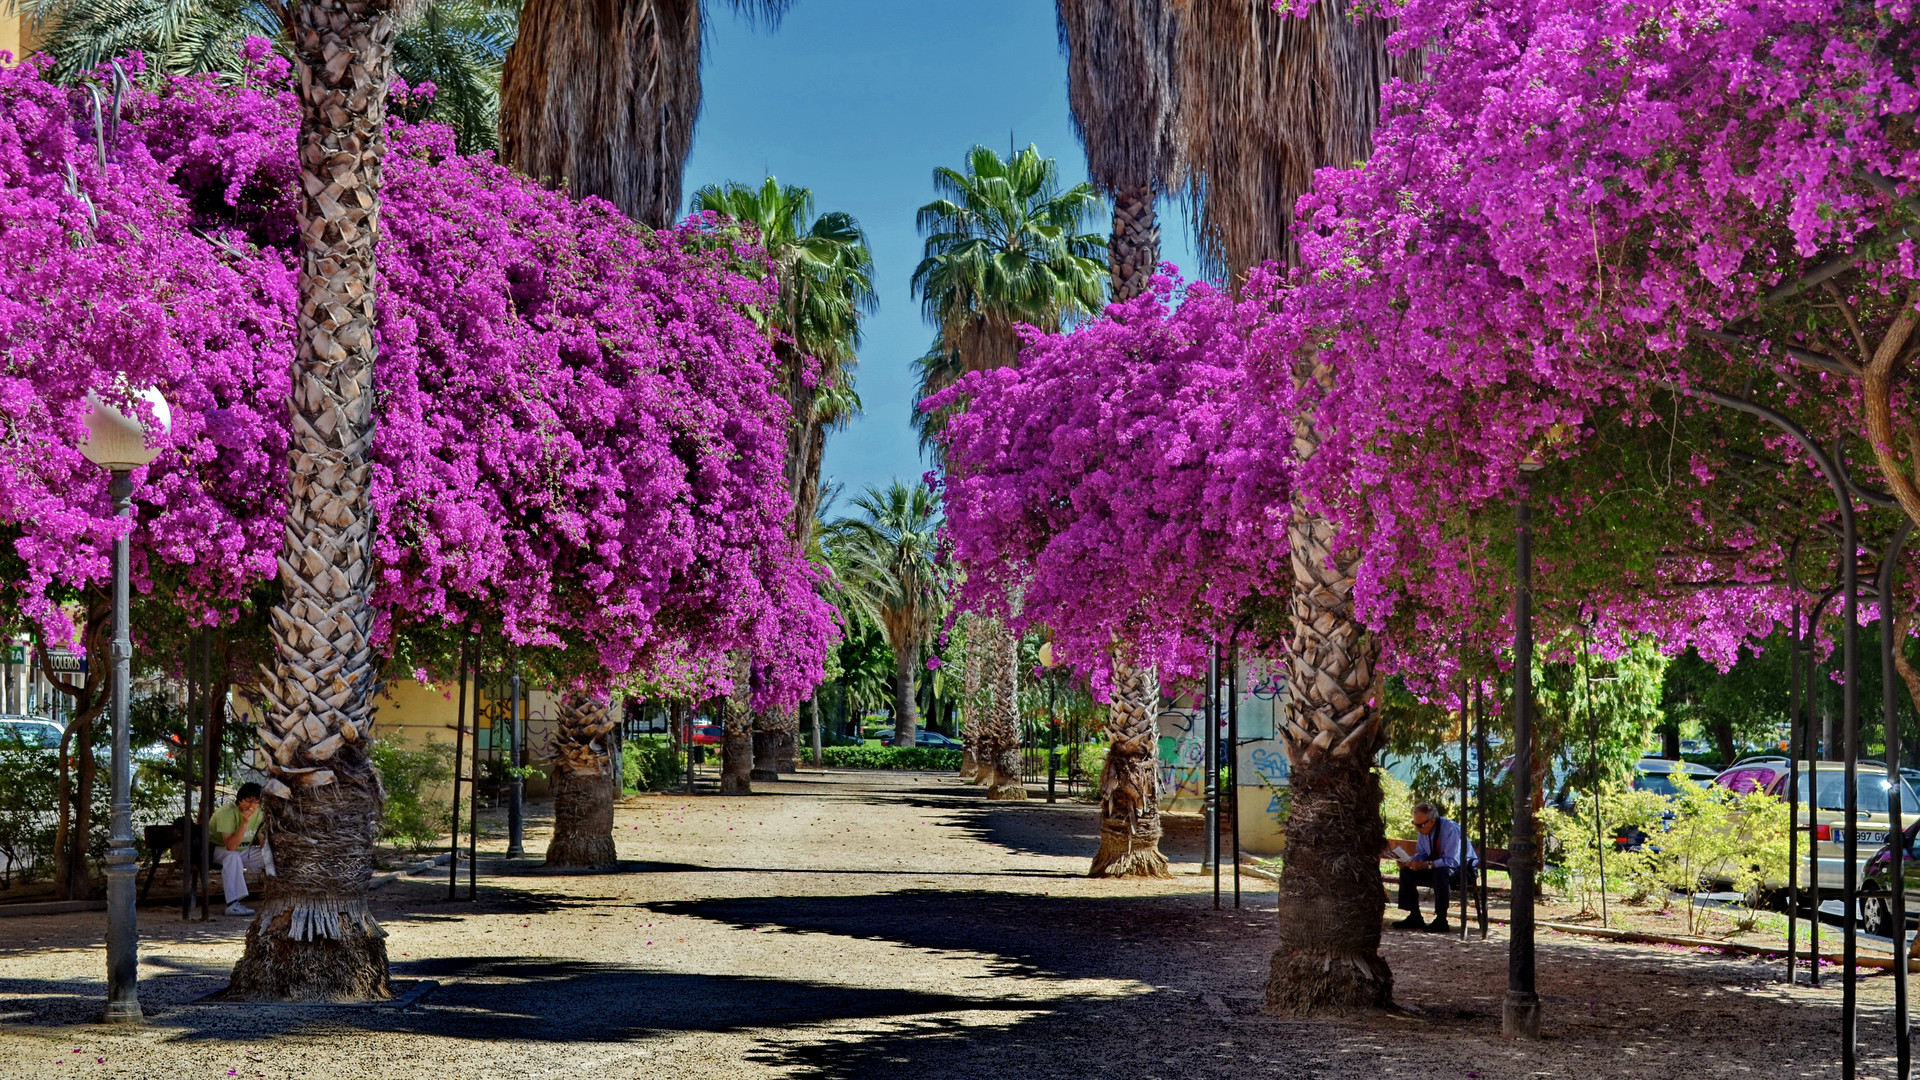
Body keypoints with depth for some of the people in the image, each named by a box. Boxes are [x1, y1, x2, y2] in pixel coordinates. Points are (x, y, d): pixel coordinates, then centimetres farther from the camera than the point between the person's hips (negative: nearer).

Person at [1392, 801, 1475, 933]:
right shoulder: (1424, 831, -4)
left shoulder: (1451, 830, -27)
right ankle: (1414, 917, -3)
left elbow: (1452, 861, -32)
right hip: (1437, 867, 8)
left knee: (1441, 872, -39)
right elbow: (1421, 854, 7)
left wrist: (1426, 865, -39)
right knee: (1406, 871, -7)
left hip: (1462, 868, -8)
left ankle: (1441, 920, -30)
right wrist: (1409, 862, -15)